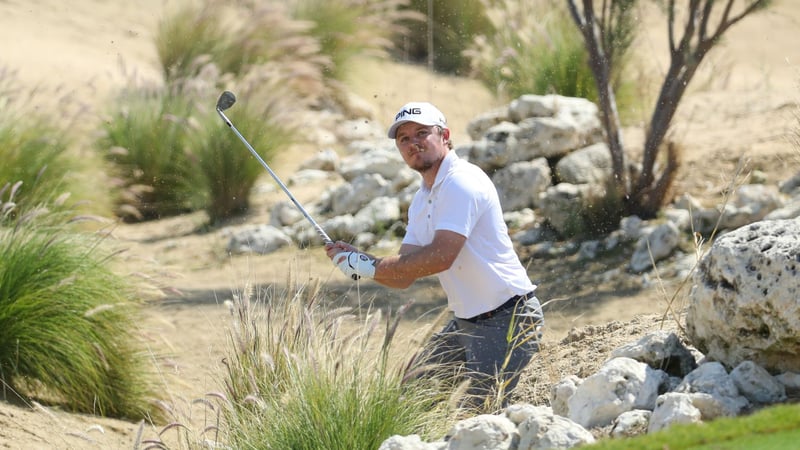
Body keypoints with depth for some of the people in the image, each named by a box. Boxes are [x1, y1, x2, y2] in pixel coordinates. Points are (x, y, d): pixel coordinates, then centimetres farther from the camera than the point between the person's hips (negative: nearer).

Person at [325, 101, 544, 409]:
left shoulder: (462, 182, -17)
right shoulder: (422, 201, 13)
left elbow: (441, 257, -27)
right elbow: (403, 277, 10)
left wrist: (371, 266, -22)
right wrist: (357, 260, -8)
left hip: (506, 322, -10)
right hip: (465, 322, 10)